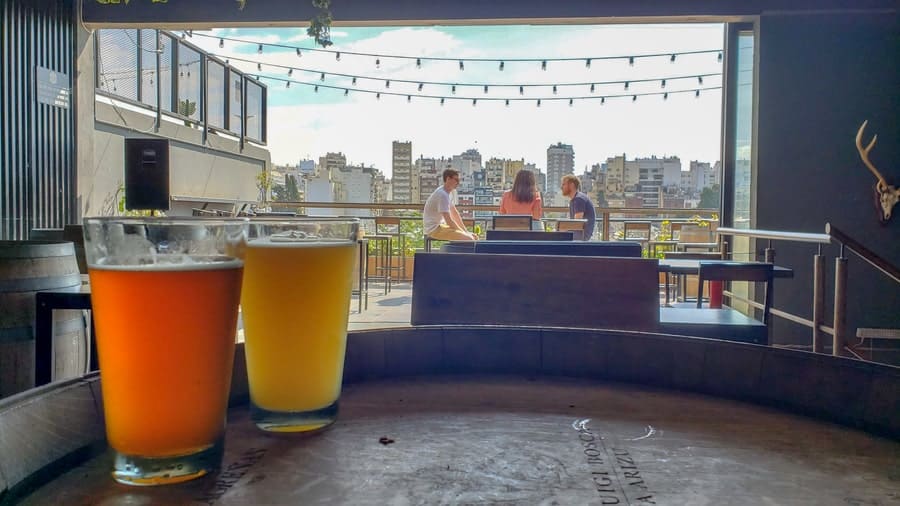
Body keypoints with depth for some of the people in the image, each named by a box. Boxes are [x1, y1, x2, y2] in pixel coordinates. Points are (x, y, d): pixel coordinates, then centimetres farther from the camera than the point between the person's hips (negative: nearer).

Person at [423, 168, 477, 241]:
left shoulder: (446, 192, 11)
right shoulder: (442, 195, -21)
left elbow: (454, 214, 16)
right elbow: (449, 221, -25)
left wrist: (465, 231, 9)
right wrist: (463, 232, -15)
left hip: (441, 225, 11)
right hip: (434, 229, -11)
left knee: (474, 236, 8)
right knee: (469, 239, -21)